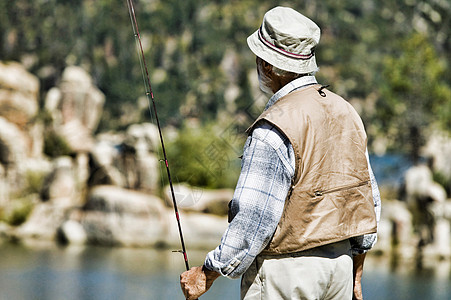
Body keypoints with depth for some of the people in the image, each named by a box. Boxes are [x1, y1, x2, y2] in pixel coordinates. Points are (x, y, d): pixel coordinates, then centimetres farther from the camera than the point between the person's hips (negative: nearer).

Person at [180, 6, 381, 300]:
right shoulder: (345, 112, 8)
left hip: (286, 275, -8)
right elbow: (368, 199, 13)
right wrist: (355, 274, 22)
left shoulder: (273, 131, -18)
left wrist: (207, 273, -9)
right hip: (340, 264, 8)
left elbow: (253, 221, -20)